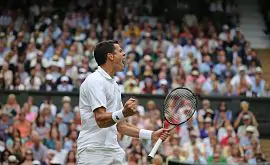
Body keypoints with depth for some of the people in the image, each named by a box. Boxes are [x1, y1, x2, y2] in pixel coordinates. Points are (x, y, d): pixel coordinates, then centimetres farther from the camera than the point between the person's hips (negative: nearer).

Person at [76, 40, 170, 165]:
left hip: (114, 152, 8)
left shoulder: (114, 85, 19)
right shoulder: (95, 81, -9)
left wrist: (151, 135, 14)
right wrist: (123, 113, -38)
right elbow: (100, 120, -20)